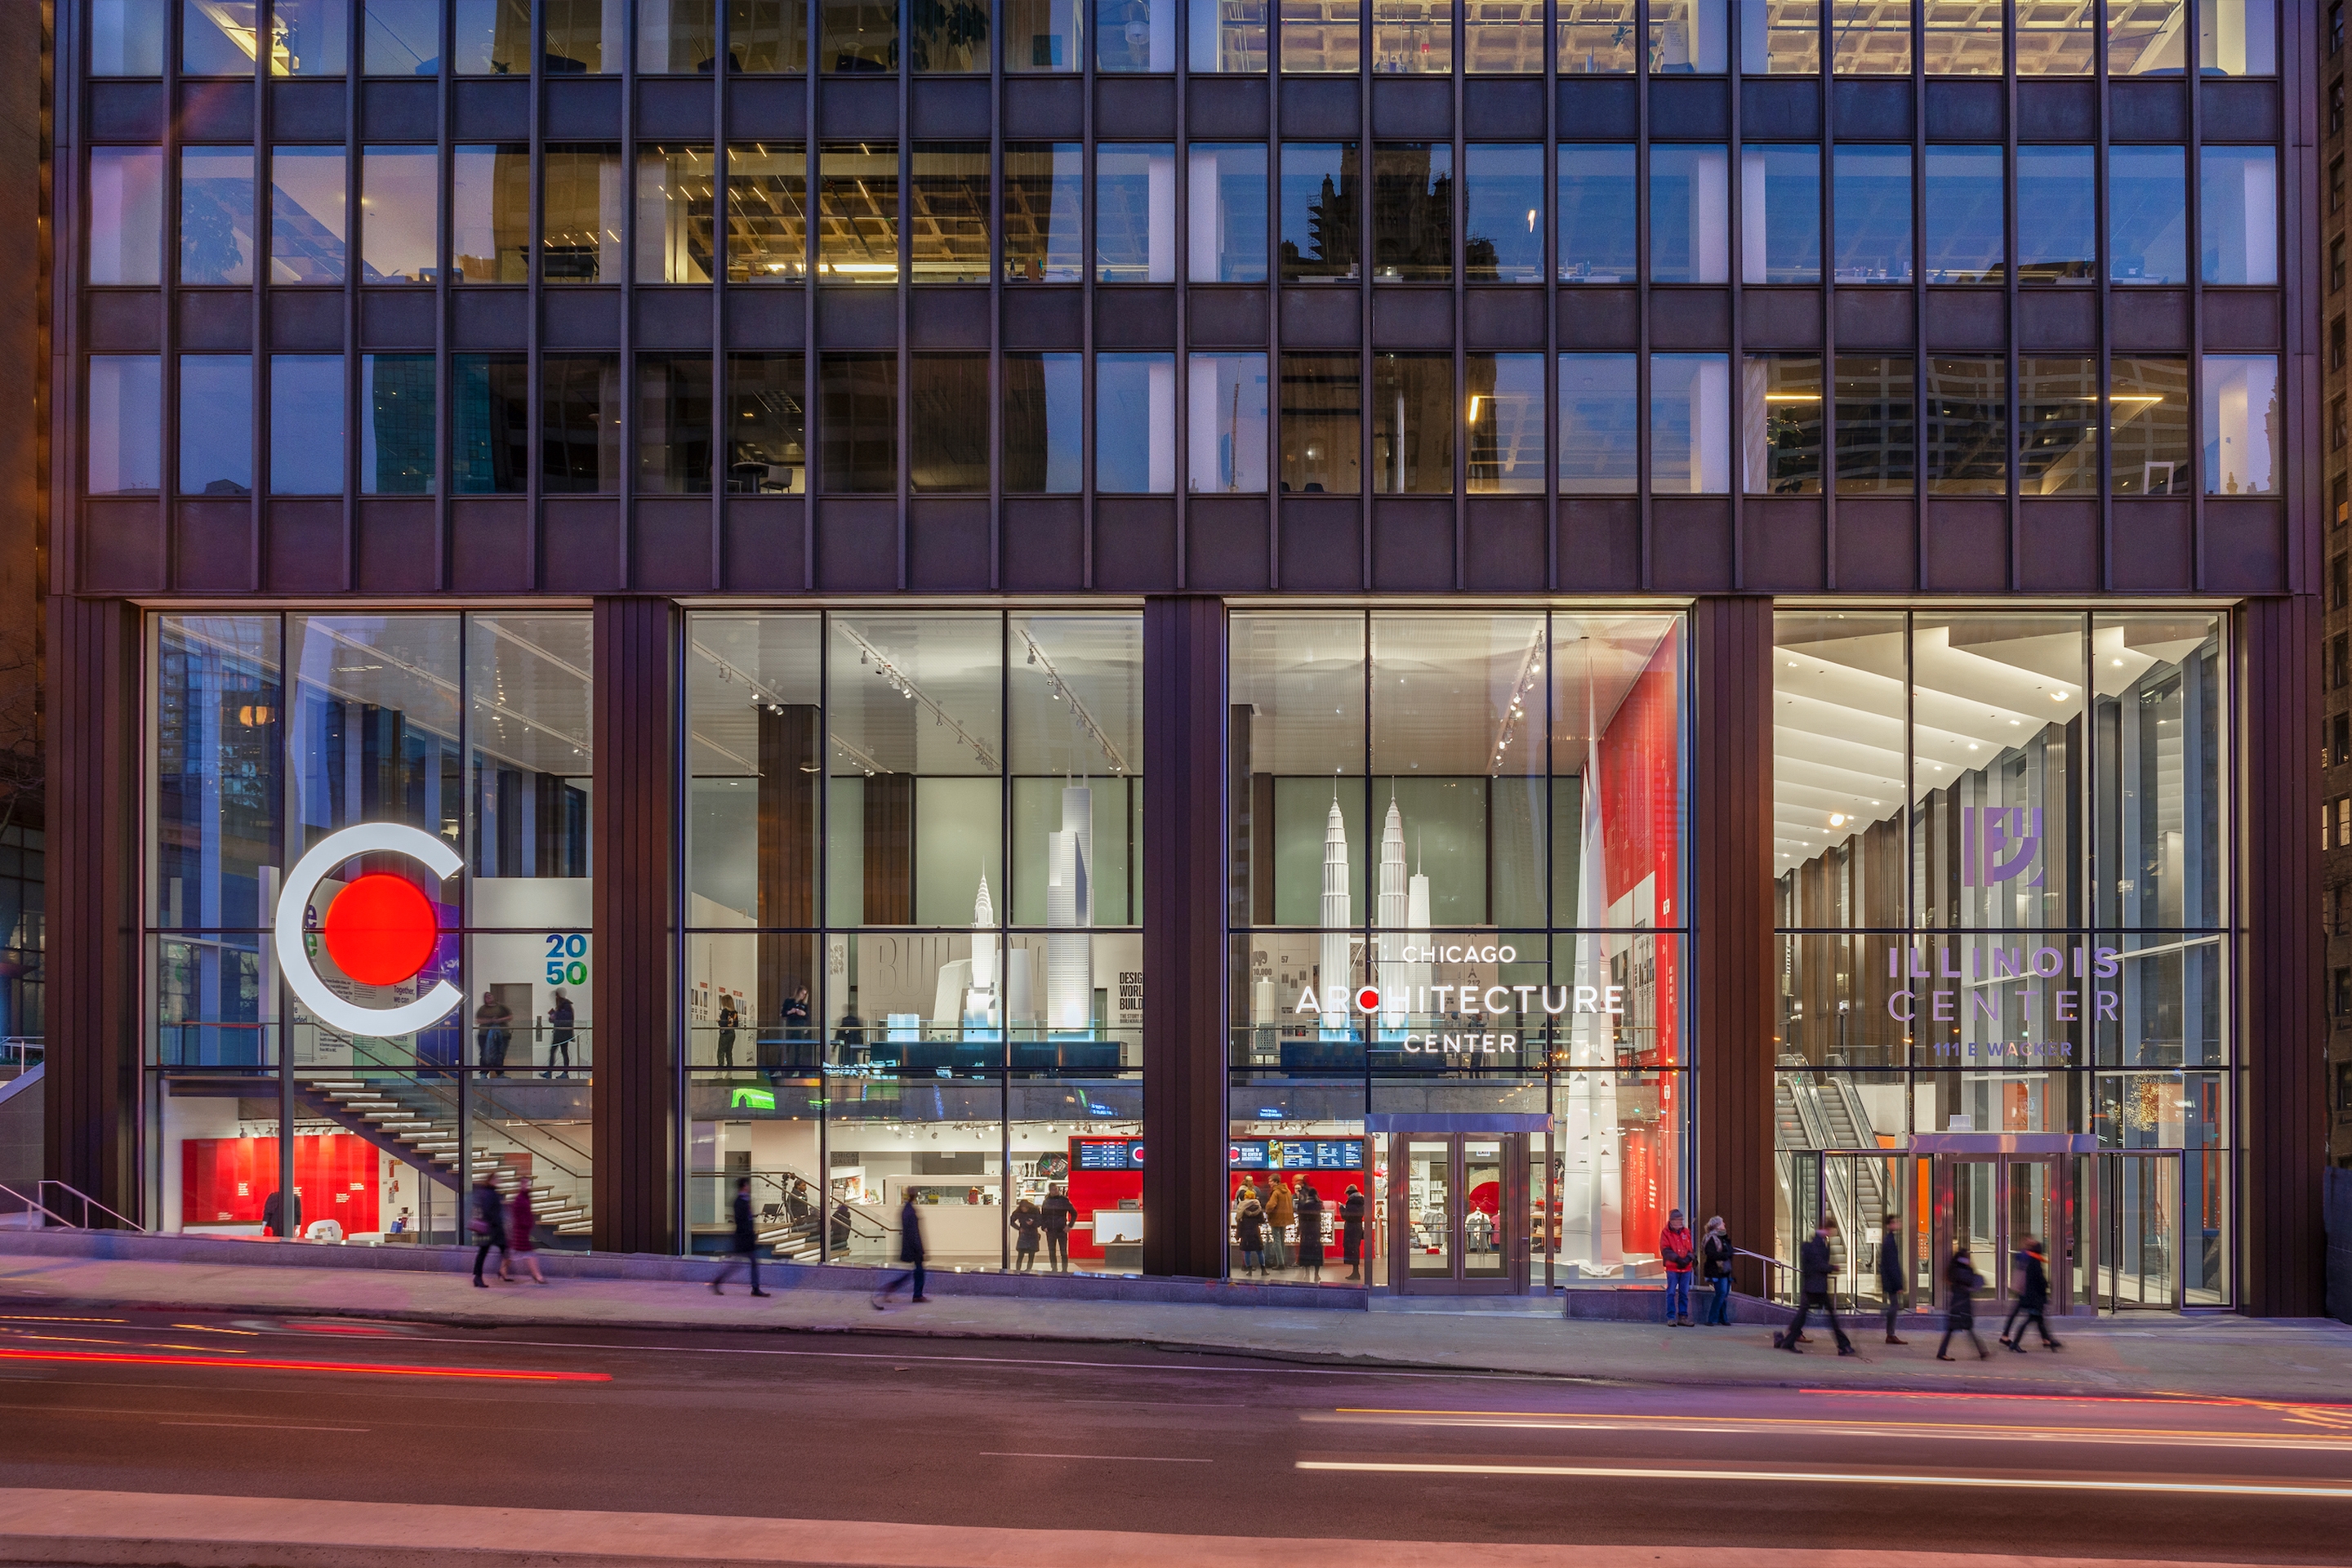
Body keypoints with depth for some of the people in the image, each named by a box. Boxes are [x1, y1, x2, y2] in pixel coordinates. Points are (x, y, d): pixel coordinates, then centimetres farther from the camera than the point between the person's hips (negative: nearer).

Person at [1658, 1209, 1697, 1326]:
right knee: (1671, 1293, -4)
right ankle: (1671, 1318, -1)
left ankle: (1683, 1317, 12)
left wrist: (1688, 1258, -12)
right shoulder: (1666, 1233, 0)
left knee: (1684, 1293, 6)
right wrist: (1677, 1259, -18)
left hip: (1686, 1268, 4)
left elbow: (1691, 1248, 8)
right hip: (1672, 1268, -4)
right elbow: (1666, 1250, -8)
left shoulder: (1686, 1232, 11)